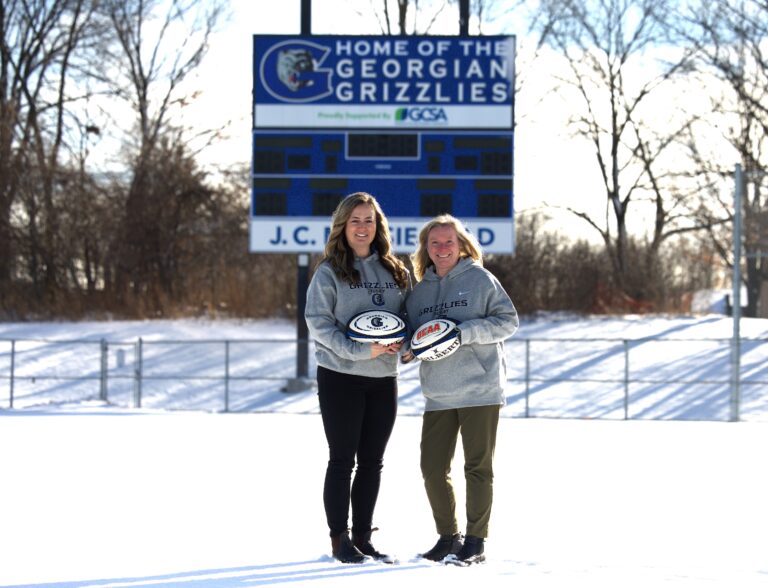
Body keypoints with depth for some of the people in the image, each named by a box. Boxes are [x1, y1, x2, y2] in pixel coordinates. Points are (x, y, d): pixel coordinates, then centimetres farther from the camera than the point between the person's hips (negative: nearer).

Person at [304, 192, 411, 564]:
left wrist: (403, 340, -8)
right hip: (340, 376, -4)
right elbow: (318, 322, -11)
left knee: (372, 462, 9)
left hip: (383, 379, 5)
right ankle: (339, 539, 8)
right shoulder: (329, 272, -5)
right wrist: (360, 350, -20)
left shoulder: (396, 272, 10)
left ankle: (363, 536, 17)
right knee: (342, 460, 1)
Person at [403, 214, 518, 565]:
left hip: (480, 391, -5)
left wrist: (465, 332, -17)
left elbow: (509, 320, -6)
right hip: (437, 397, 5)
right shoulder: (420, 291, 12)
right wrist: (408, 349, -4)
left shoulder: (480, 279, -2)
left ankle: (476, 541, 8)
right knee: (433, 469, 2)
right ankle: (448, 536, 17)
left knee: (478, 468, 0)